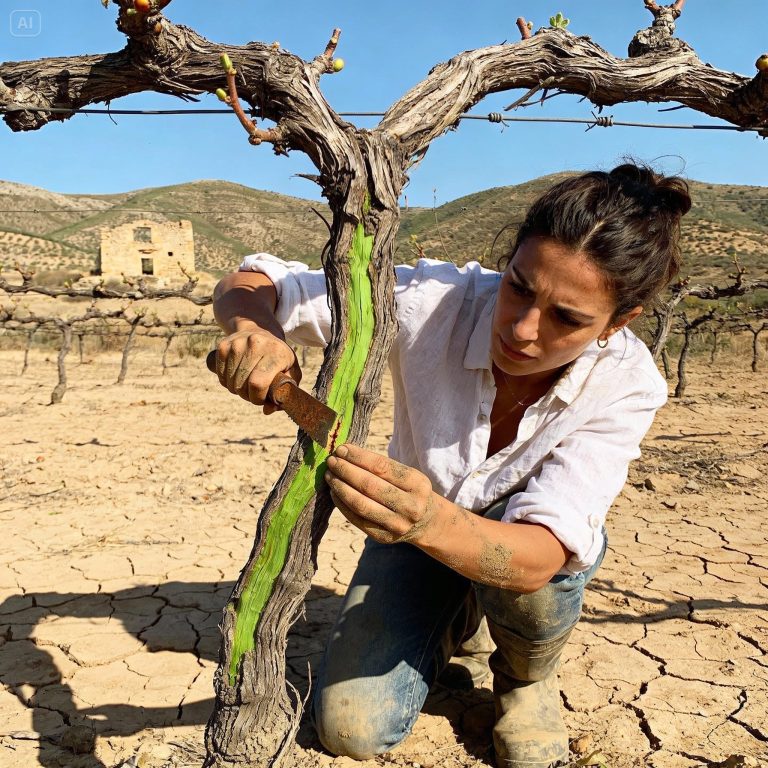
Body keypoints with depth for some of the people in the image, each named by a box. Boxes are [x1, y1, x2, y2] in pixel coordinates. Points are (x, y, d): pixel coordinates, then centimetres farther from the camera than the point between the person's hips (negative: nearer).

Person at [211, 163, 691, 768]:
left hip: (524, 544, 0)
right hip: (421, 519, 1)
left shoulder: (625, 385, -30)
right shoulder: (434, 300, -31)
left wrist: (431, 520, -61)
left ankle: (528, 677, 1)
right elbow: (246, 285, -25)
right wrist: (254, 329, -49)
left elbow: (538, 558, -40)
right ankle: (461, 630, 22)